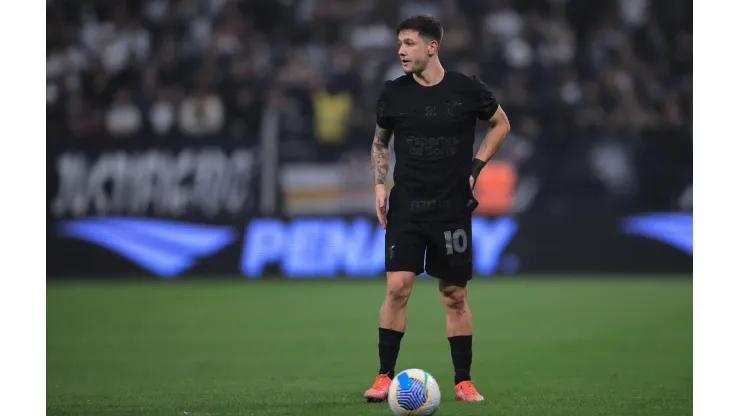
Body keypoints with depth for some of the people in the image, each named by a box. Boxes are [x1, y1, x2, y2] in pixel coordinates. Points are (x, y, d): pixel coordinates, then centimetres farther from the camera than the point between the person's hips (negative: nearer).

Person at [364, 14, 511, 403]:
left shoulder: (466, 90, -5)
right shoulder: (393, 93, 0)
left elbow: (500, 124, 11)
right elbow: (380, 141, 16)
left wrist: (476, 165, 0)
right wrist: (379, 184, 3)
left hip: (452, 207, -1)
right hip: (406, 206, 1)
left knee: (454, 296, 4)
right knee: (397, 287, -10)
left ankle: (464, 382, 14)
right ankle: (385, 378, -4)